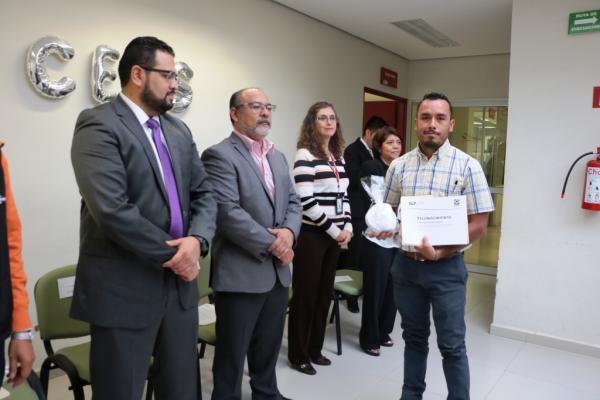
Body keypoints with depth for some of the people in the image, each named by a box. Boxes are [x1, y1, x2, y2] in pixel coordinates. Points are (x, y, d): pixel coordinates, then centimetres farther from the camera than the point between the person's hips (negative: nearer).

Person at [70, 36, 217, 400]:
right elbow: (111, 209, -22)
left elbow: (204, 194, 8)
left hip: (180, 284, 7)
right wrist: (172, 255, -14)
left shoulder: (179, 130, 12)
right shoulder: (99, 124, -11)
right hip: (123, 289, -6)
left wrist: (197, 239, -12)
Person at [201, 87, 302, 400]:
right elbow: (228, 213, -20)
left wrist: (288, 231, -8)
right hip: (241, 273, -7)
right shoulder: (219, 156, -11)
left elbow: (293, 202, 12)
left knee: (269, 348, 21)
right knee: (232, 354, 9)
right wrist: (271, 244, -16)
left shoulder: (277, 156, 15)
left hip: (278, 271, 8)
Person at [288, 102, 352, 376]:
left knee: (324, 292, 14)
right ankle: (298, 355, 18)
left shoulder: (337, 157, 12)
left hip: (334, 235, 7)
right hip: (311, 234, -7)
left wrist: (347, 227, 3)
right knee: (305, 294, 3)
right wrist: (335, 230, -14)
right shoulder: (305, 155, -11)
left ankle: (315, 349, 29)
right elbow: (306, 202, -18)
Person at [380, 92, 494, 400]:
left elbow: (479, 225, -8)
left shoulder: (467, 166, -7)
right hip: (406, 266, 4)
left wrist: (440, 252, -19)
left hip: (446, 269, -3)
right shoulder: (399, 166, 3)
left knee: (452, 345, 6)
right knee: (413, 337, 18)